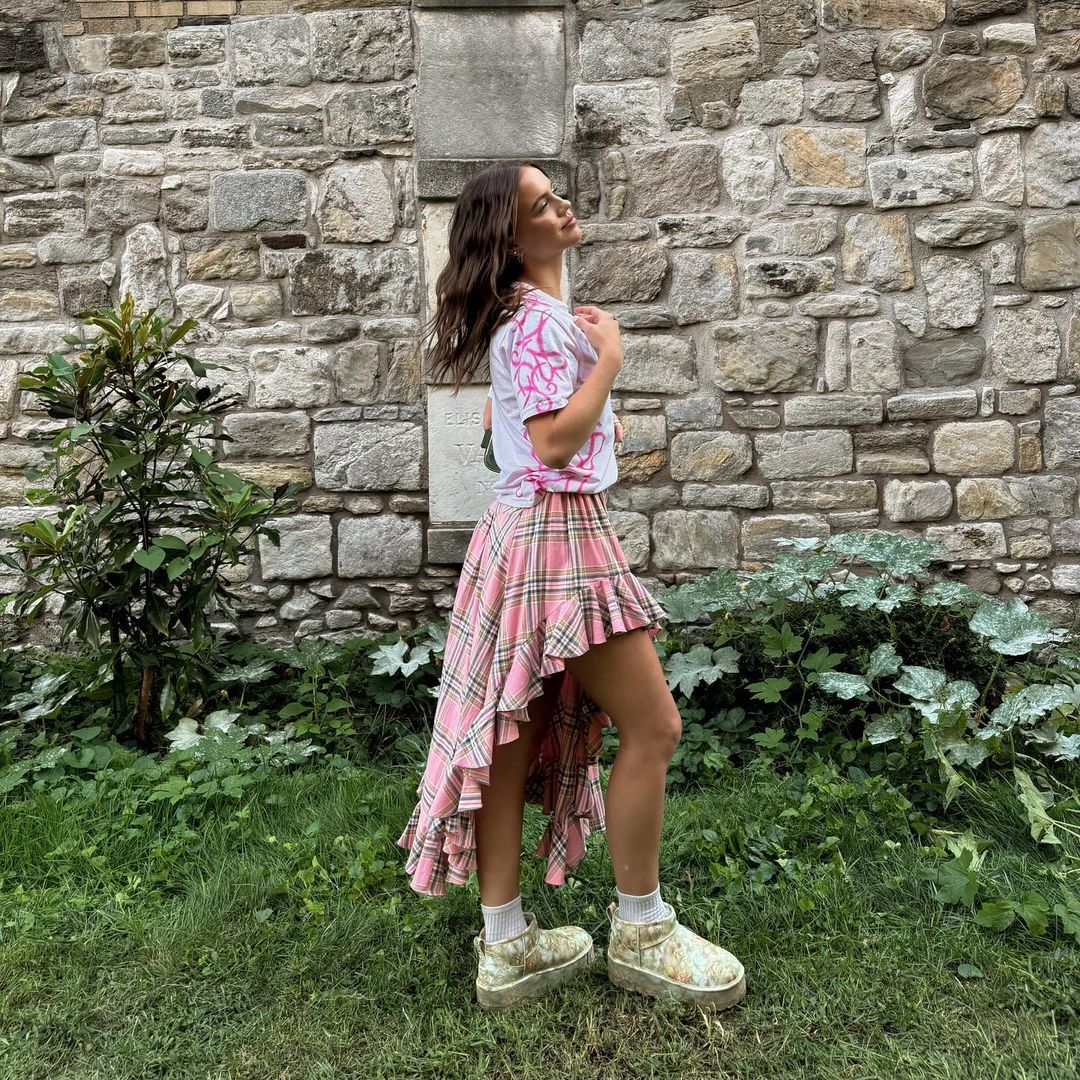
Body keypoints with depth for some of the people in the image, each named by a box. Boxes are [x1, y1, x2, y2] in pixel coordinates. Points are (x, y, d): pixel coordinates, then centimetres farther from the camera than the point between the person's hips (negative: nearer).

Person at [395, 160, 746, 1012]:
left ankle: (506, 946, 19)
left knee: (511, 735, 8)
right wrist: (609, 358, -10)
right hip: (561, 532, -10)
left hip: (521, 529, 10)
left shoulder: (522, 312, 19)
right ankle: (640, 932, 14)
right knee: (652, 727, -1)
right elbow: (553, 443, -20)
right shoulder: (542, 317, -12)